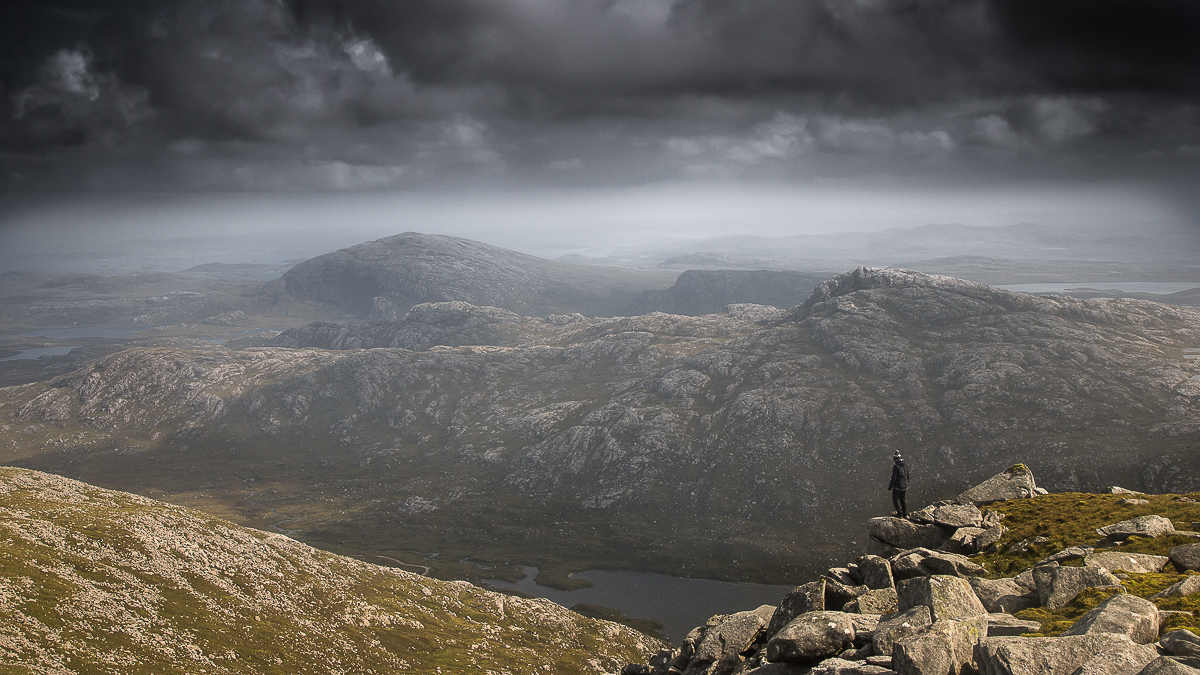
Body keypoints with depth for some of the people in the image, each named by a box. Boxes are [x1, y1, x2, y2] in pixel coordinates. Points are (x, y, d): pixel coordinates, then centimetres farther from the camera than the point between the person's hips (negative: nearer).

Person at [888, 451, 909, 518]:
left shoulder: (896, 466, -17)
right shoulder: (905, 466, 7)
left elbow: (894, 477, -18)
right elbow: (908, 477, 14)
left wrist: (890, 486, -10)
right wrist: (907, 486, 24)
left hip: (897, 487, -7)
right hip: (904, 487, 7)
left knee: (895, 499, 5)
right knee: (903, 499, 17)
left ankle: (899, 513, 1)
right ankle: (905, 514, 18)